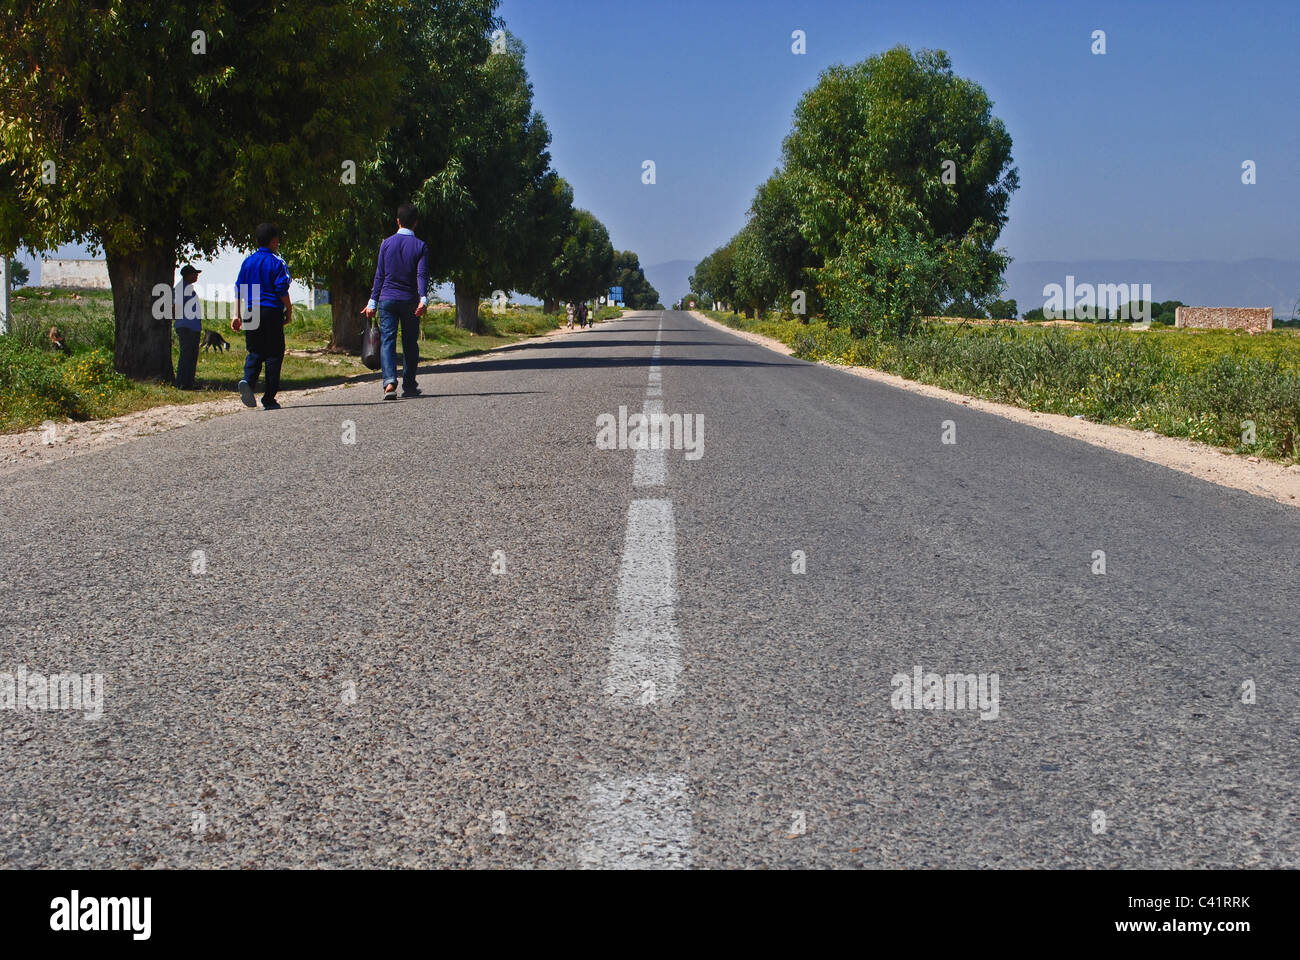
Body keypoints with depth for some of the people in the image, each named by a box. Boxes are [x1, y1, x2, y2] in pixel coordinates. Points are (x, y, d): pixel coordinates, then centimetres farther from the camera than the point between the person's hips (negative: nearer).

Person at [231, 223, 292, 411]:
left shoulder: (247, 261, 11)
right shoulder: (276, 262, -4)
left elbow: (238, 290, 10)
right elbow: (282, 289, -9)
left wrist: (237, 315, 12)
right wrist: (289, 311, 1)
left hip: (251, 312, 4)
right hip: (272, 311, -4)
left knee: (254, 352, 11)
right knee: (274, 354, 2)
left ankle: (248, 381, -19)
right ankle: (269, 399, 0)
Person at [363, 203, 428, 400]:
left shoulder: (387, 244, 3)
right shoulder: (420, 246, 0)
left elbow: (380, 275, 5)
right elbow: (422, 275, -13)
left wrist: (373, 302, 8)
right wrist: (423, 299, -21)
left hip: (387, 299, 0)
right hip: (410, 301, 0)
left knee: (387, 341, -4)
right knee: (410, 343, 10)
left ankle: (389, 382, -23)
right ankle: (409, 386, 15)